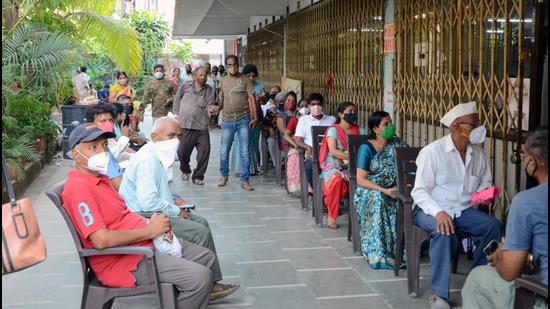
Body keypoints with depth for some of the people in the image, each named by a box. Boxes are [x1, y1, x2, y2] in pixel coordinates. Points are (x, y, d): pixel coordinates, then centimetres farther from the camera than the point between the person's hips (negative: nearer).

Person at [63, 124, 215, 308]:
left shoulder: (99, 178, 13)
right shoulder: (78, 188, -19)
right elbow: (101, 240, -28)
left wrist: (150, 222, 0)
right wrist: (148, 231, -17)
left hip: (144, 243, 10)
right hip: (126, 261, -10)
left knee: (206, 257, 13)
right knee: (201, 277, -20)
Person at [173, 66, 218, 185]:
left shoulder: (209, 90, 8)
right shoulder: (185, 87, 7)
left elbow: (209, 105, -3)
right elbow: (177, 102, 15)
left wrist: (211, 109, -25)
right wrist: (178, 115, 9)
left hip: (202, 127, 0)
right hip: (185, 126, 0)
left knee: (204, 151, -7)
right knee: (182, 152, 4)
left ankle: (198, 176, 9)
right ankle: (185, 170, 33)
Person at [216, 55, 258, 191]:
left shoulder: (245, 79, 3)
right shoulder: (223, 81, 10)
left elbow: (251, 98, -1)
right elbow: (221, 100, 16)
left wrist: (254, 116, -9)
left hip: (243, 120, -2)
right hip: (227, 120, 2)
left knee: (244, 151, -1)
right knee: (224, 151, 6)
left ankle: (245, 180, 6)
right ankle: (224, 175, 28)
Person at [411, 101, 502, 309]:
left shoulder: (478, 152, 5)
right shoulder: (432, 151, -13)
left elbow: (485, 182, 21)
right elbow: (419, 191, -16)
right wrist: (439, 212, -32)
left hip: (462, 209, 5)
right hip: (431, 209, -5)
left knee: (492, 225, -20)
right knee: (444, 232, -36)